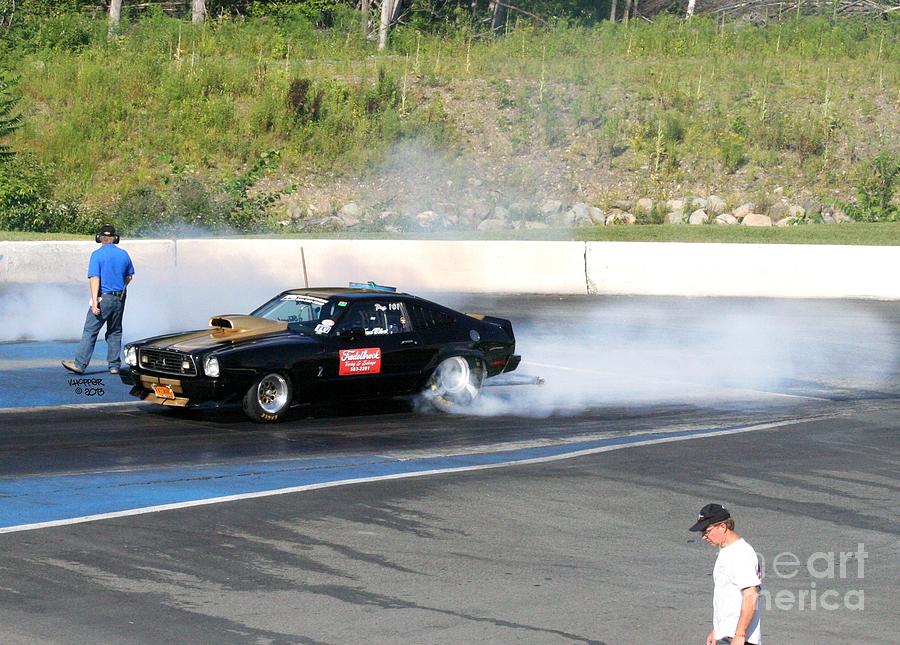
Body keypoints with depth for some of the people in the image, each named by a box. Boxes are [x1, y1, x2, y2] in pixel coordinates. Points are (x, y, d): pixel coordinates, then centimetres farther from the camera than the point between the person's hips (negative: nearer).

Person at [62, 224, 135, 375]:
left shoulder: (97, 255, -10)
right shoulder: (124, 254, 6)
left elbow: (95, 279, -17)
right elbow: (129, 277, 17)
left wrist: (95, 303, -20)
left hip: (104, 297, -5)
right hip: (120, 298, 5)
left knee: (90, 331, -5)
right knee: (115, 332, 14)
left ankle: (80, 364, -9)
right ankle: (114, 365, 13)